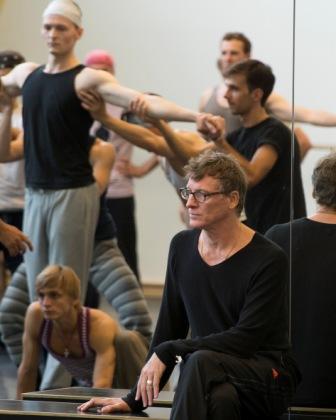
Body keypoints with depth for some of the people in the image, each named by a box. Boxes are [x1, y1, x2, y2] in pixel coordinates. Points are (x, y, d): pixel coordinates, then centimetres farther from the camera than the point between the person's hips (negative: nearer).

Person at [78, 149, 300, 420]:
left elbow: (247, 338, -16)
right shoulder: (182, 247, 8)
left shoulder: (268, 260, -10)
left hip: (268, 373, -3)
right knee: (220, 396, -35)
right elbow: (169, 326, 12)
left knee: (201, 361, -35)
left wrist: (168, 352, -18)